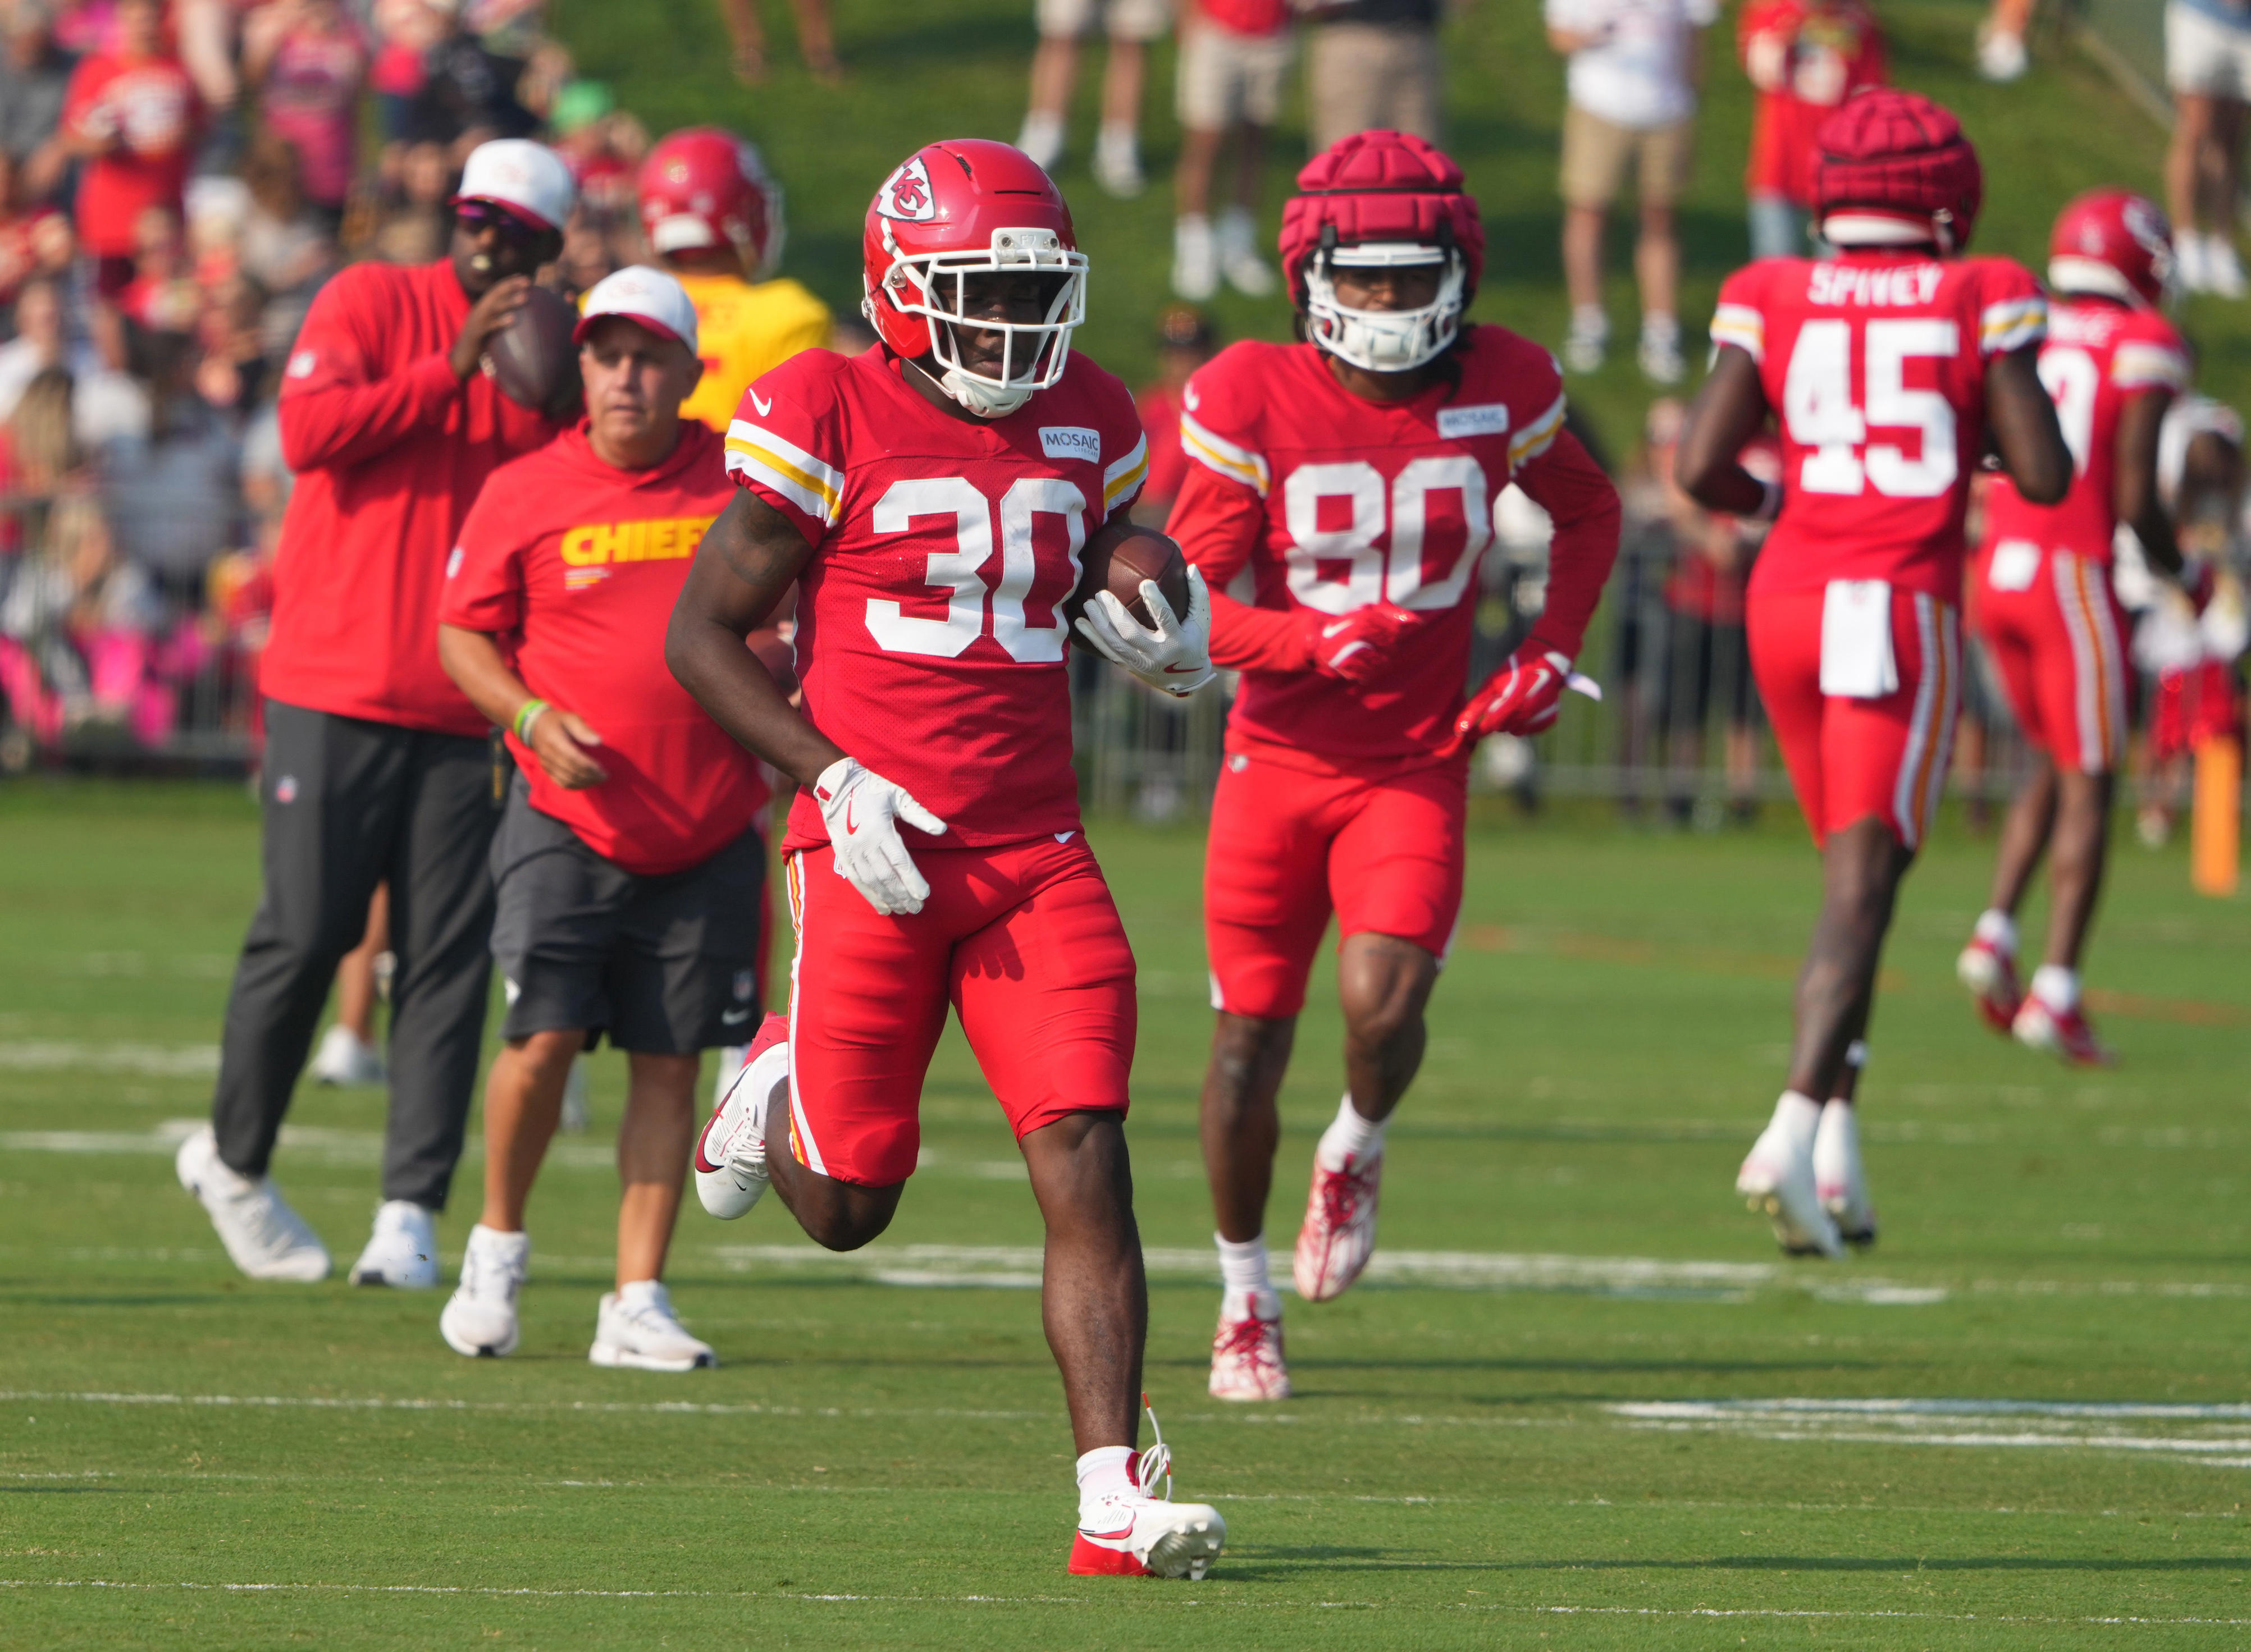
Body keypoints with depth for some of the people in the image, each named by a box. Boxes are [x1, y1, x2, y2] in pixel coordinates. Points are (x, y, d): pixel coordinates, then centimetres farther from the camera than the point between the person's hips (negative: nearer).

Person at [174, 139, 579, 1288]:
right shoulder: (371, 304, 1)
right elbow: (308, 431, -15)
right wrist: (453, 368, -17)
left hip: (467, 707, 4)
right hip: (337, 686, -4)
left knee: (448, 957, -2)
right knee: (306, 932, -4)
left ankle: (411, 1212, 1)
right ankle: (234, 1159, 17)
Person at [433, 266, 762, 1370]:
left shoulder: (738, 483, 3)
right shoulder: (526, 494, -2)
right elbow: (462, 635, 4)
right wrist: (532, 717, -12)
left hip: (708, 832, 2)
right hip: (570, 822, -2)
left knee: (669, 1063, 3)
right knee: (544, 1037, -11)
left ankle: (637, 1301, 9)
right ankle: (497, 1245, 14)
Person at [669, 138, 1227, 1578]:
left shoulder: (1087, 423, 9)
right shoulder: (830, 418, -7)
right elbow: (703, 632, -4)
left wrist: (1174, 633, 2)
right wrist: (833, 782, -14)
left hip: (1036, 851, 3)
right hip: (876, 844, -3)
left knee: (1086, 1161, -11)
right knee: (849, 1208, 4)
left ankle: (1114, 1496, -13)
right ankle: (784, 1083, 39)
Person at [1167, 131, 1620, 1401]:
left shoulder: (1500, 389, -5)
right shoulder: (1252, 403, -11)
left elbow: (1589, 511, 16)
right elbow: (1195, 606, -10)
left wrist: (1552, 657, 3)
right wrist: (1318, 643, -28)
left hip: (1417, 762, 0)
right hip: (1279, 758, 0)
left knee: (1384, 1003, -21)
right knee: (1252, 1037, 5)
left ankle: (1356, 1155, 15)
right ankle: (1247, 1301, 25)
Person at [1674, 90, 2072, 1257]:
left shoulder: (1772, 304, 4)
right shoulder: (1979, 304, -1)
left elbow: (1698, 467, -3)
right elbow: (2047, 478, -2)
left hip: (1788, 602, 3)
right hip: (1903, 608, -3)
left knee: (1854, 865, 19)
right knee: (1861, 884, -5)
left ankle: (1837, 1153, 14)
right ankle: (1797, 1129, -24)